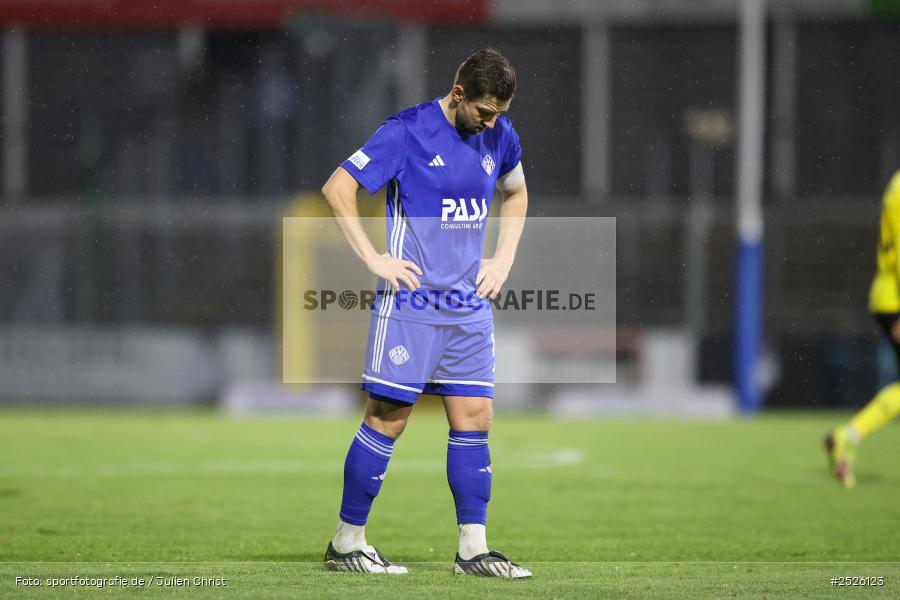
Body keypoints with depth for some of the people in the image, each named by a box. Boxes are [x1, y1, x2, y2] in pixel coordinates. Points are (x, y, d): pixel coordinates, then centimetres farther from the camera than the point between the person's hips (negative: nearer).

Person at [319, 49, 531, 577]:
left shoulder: (500, 137, 8)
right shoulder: (408, 131, -10)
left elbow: (516, 192, 28)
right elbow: (338, 188, -10)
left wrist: (504, 258, 15)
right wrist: (375, 259, -13)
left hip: (471, 307, 6)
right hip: (411, 304, -6)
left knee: (475, 419, 2)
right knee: (388, 417, -4)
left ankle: (474, 548, 6)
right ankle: (347, 541, 5)